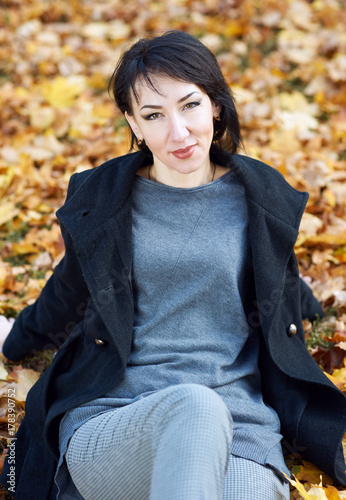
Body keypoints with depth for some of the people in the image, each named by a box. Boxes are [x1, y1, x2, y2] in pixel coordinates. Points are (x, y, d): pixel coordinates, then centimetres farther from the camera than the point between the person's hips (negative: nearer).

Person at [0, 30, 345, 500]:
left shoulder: (262, 200, 8)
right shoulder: (99, 198, 6)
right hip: (105, 423, 0)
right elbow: (71, 289, 25)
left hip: (237, 431, 0)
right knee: (195, 403, -37)